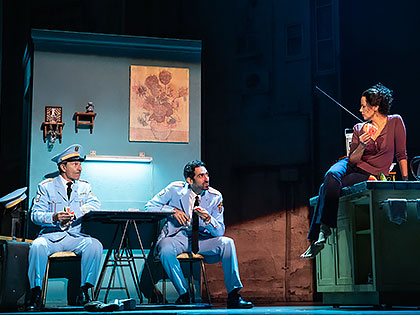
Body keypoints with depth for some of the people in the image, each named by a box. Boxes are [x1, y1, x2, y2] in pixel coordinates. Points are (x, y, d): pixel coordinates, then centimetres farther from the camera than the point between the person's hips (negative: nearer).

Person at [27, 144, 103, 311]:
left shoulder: (84, 187, 15)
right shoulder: (46, 186, 7)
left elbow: (95, 205, -3)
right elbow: (35, 214, -1)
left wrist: (73, 214, -19)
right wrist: (54, 217, -22)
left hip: (77, 236, 2)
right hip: (51, 236, -1)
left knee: (95, 245, -30)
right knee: (38, 246, -34)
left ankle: (84, 290, -18)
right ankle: (36, 294, -21)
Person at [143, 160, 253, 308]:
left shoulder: (215, 197, -3)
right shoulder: (175, 189, -6)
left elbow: (220, 231, -3)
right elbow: (149, 206, 0)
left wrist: (208, 219, -26)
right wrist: (172, 210, -16)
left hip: (200, 239, 2)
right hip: (176, 237, -2)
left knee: (227, 243, -25)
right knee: (166, 251, -37)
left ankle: (233, 296, -20)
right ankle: (183, 294, -17)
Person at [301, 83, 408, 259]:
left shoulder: (395, 122, -4)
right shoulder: (359, 129, 4)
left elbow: (401, 155, 2)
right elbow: (352, 159, 1)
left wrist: (406, 182, 3)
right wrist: (362, 146, -19)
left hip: (371, 175, -3)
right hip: (351, 166, 3)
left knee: (328, 188, -29)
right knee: (331, 176, -33)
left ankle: (320, 232, -25)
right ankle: (323, 229, -35)